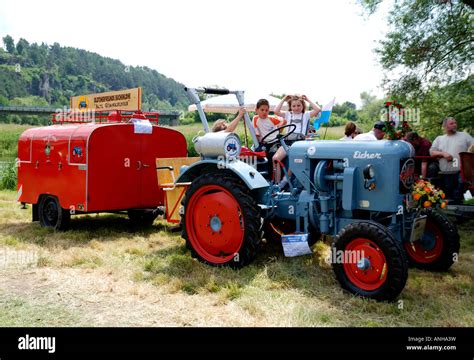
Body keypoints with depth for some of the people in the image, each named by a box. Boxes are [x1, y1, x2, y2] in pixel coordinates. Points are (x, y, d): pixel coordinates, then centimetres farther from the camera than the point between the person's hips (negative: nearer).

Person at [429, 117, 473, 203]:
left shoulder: (464, 135, 12)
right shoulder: (439, 139, 17)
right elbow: (431, 152, 9)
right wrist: (443, 154, -9)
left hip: (461, 173, -2)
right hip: (446, 174, 2)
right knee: (448, 196, 8)